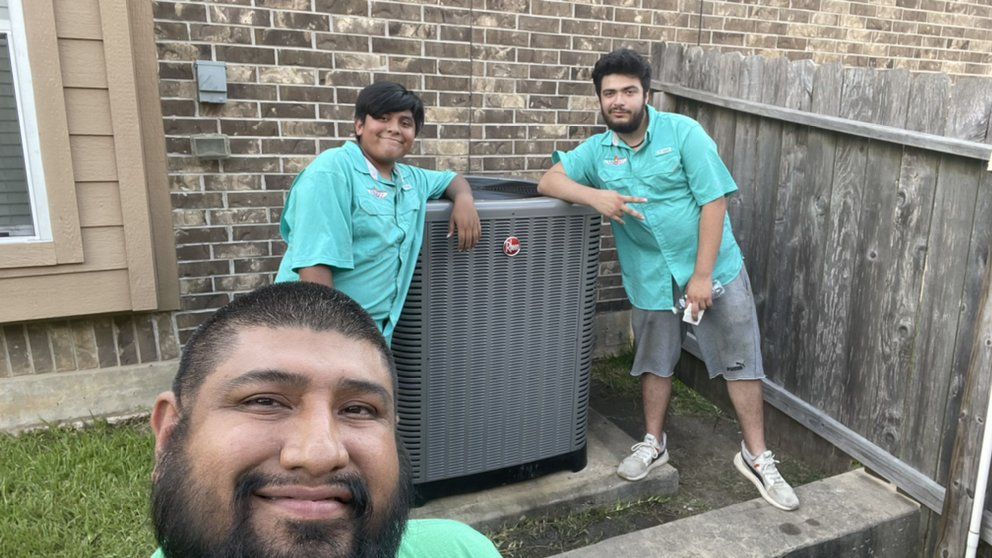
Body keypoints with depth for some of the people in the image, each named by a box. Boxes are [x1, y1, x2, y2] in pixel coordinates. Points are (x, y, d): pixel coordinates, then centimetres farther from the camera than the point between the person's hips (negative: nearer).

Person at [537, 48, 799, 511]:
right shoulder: (597, 150, 0)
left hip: (713, 267, -2)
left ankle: (756, 456, 20)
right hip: (651, 276, 3)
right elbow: (549, 181, -4)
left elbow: (714, 201, -14)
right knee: (655, 361, 16)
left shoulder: (682, 133, -12)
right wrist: (594, 196, -24)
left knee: (740, 362, 4)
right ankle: (653, 443, 35)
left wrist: (703, 275, -18)